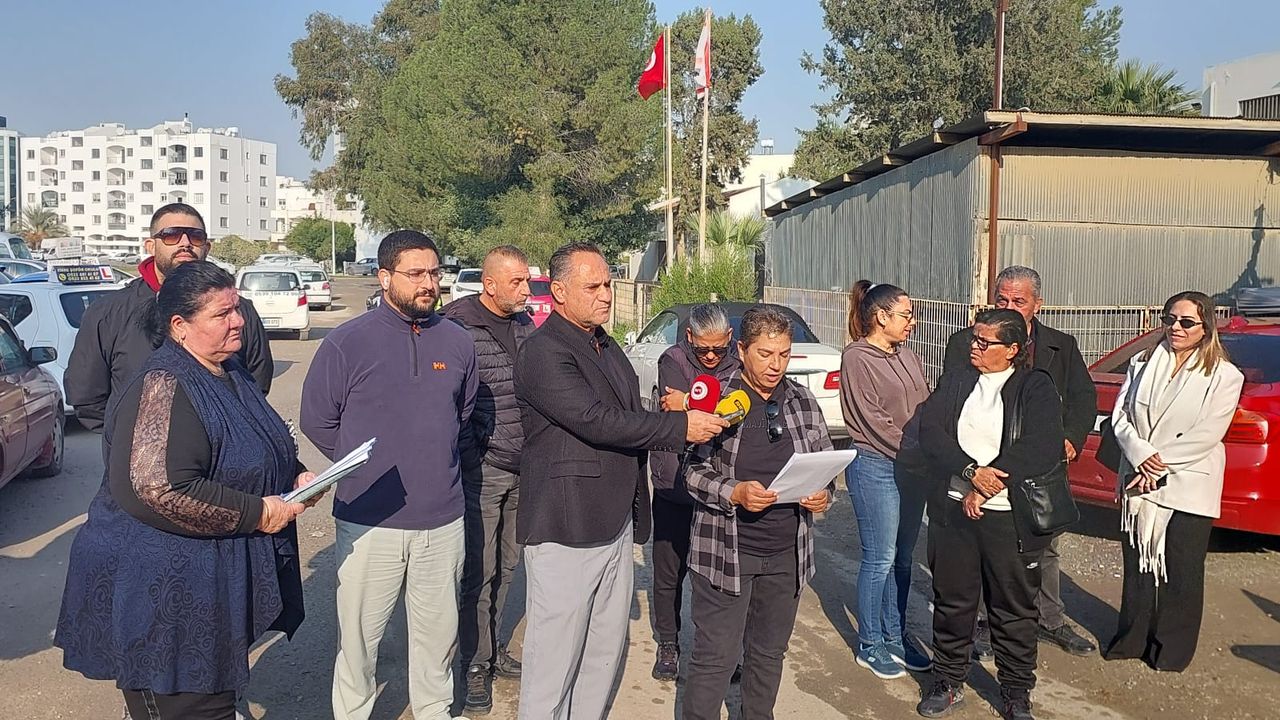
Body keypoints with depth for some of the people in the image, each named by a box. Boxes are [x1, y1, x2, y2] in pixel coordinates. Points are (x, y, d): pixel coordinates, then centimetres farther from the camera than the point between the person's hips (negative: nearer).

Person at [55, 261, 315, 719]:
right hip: (162, 597, -9)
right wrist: (258, 513, -23)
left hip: (217, 587, 9)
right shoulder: (162, 388, -21)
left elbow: (263, 453, 24)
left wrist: (296, 476, 3)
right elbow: (158, 489, -31)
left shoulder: (230, 374, 10)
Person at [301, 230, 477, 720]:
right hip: (368, 522, -3)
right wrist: (364, 467, 5)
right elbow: (317, 420, 1)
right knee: (359, 634, 9)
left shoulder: (458, 342, 3)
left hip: (443, 520, 3)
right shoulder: (346, 343, -7)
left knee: (439, 631, 16)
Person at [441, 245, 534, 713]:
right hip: (481, 468, -6)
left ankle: (492, 647, 33)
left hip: (523, 468, 6)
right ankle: (477, 665, 18)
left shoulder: (526, 325, 8)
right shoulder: (458, 325, -12)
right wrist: (471, 457, -13)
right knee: (480, 571, 3)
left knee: (506, 565, 16)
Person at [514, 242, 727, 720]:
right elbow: (597, 422, -23)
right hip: (566, 530, -9)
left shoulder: (605, 346, 16)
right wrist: (680, 426, -18)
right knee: (555, 661, 1)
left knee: (607, 651, 16)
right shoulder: (545, 351, -14)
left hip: (615, 522, 9)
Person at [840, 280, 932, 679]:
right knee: (880, 559, 0)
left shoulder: (907, 356, 11)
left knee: (903, 558, 14)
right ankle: (870, 645, 14)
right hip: (875, 467, -7)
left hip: (912, 468, 7)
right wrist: (915, 452, -14)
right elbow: (873, 421, -15)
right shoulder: (857, 358, -10)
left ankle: (895, 635, 27)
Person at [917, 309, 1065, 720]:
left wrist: (986, 487, -15)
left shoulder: (1036, 387, -1)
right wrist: (971, 472, -18)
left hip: (1009, 516, -3)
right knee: (952, 600, 11)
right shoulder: (954, 382, 9)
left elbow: (1042, 447, -14)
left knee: (1013, 608, 8)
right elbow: (930, 432, -3)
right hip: (953, 509, 3)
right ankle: (949, 682, 28)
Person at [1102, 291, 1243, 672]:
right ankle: (1132, 640, 25)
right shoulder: (1143, 364, 7)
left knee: (1180, 573, 5)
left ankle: (1172, 649, 21)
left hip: (1188, 488, -3)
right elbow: (1120, 416, 2)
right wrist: (1141, 455, -14)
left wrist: (1157, 466, -14)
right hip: (1137, 484, 3)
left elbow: (1207, 435, -12)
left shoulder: (1224, 376, -5)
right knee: (1138, 565, 12)